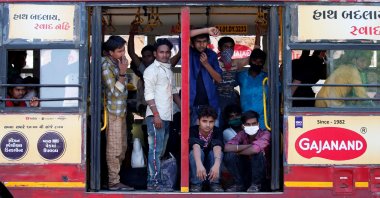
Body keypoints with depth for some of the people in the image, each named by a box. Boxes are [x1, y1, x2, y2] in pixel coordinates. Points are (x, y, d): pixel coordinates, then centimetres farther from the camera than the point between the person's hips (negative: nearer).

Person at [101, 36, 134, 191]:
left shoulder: (117, 63, 12)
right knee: (114, 149, -6)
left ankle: (115, 179, 21)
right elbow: (114, 91, -20)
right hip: (113, 112, -9)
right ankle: (113, 183, 0)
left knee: (122, 148, 14)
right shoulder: (106, 66, -15)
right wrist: (122, 73, -23)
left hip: (121, 111, 9)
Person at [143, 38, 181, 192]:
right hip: (156, 116, -8)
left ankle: (155, 179, 17)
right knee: (155, 149, -8)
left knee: (160, 150, 11)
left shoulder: (168, 70, 18)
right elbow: (149, 94, -14)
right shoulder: (151, 70, -7)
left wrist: (182, 107, 18)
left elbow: (173, 91, 25)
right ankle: (154, 182, -7)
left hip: (166, 116, 9)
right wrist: (156, 115, -20)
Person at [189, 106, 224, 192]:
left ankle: (214, 183, -19)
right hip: (195, 163, -1)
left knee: (216, 152, -29)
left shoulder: (217, 132, -17)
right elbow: (196, 147, -42)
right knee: (197, 151, -32)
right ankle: (196, 184, -23)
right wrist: (199, 165, -62)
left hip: (211, 162, 1)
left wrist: (216, 165, -59)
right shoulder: (193, 130, -22)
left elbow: (217, 148, -38)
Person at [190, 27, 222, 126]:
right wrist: (206, 30, -26)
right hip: (192, 105, -2)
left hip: (210, 104, 2)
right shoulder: (188, 53, 0)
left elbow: (219, 79, 5)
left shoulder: (212, 55, 7)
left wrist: (206, 64, -9)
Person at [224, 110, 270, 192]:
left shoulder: (264, 134, -19)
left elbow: (254, 149, -38)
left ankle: (256, 184, -12)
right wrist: (248, 146, -30)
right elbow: (227, 148, -24)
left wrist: (237, 151, -21)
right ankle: (239, 184, -3)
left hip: (260, 169, -3)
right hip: (245, 167, 3)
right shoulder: (242, 134, -8)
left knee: (258, 153, -33)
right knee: (229, 156, -21)